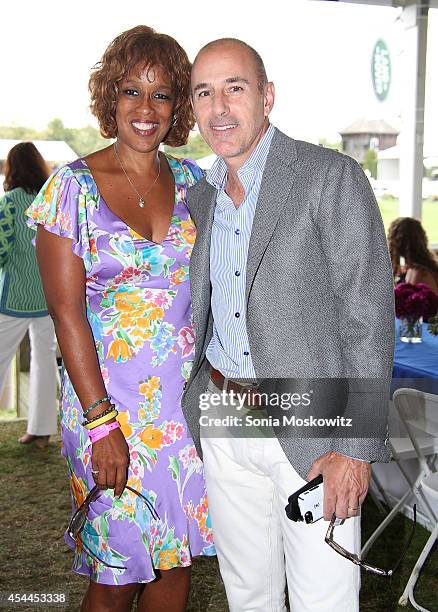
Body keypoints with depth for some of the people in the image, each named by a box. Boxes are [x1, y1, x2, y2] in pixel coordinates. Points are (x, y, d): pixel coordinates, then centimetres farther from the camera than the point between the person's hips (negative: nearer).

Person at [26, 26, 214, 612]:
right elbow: (67, 311, -10)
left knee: (178, 558, 13)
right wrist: (101, 421, -15)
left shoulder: (192, 180, 6)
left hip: (187, 396, 4)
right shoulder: (73, 187, -7)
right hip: (108, 394, -4)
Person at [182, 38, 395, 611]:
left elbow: (369, 319, -13)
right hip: (221, 424, 5)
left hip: (309, 429, -5)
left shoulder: (332, 177, -10)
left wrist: (356, 446, -17)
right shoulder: (199, 196, 9)